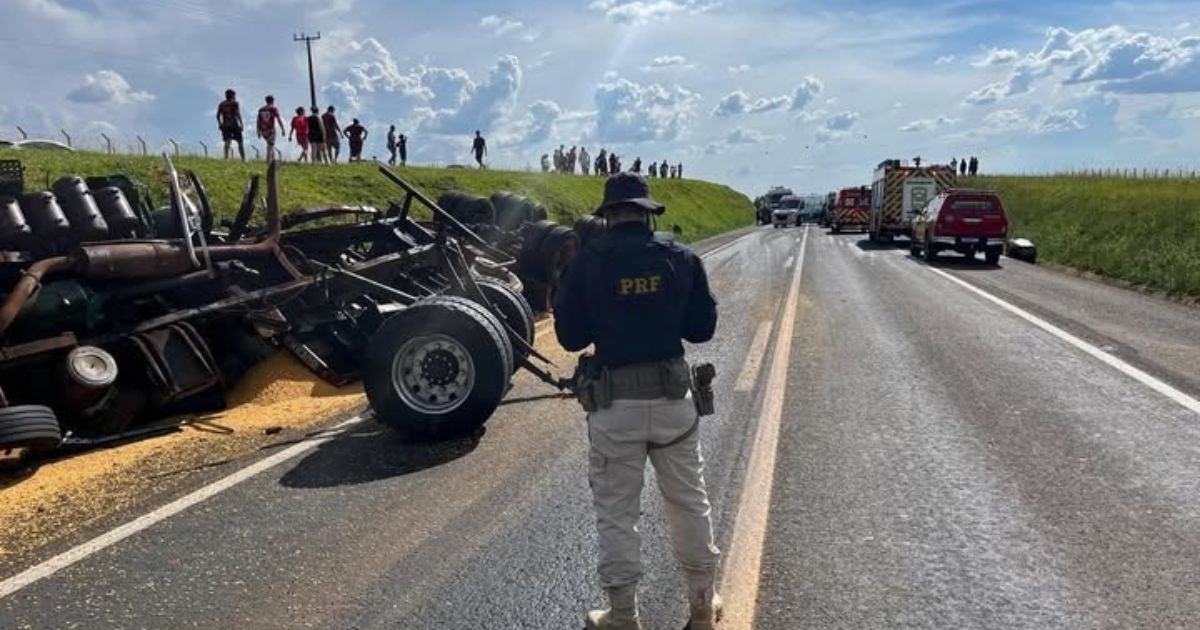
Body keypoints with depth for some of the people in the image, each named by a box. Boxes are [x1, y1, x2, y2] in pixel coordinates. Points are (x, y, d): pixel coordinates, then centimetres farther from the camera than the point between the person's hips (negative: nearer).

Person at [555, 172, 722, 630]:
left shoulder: (586, 263, -7)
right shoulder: (681, 259, -2)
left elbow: (571, 337, -3)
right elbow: (702, 328, 3)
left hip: (615, 402, -2)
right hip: (673, 396, 3)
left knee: (616, 512, 11)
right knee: (689, 501, 18)